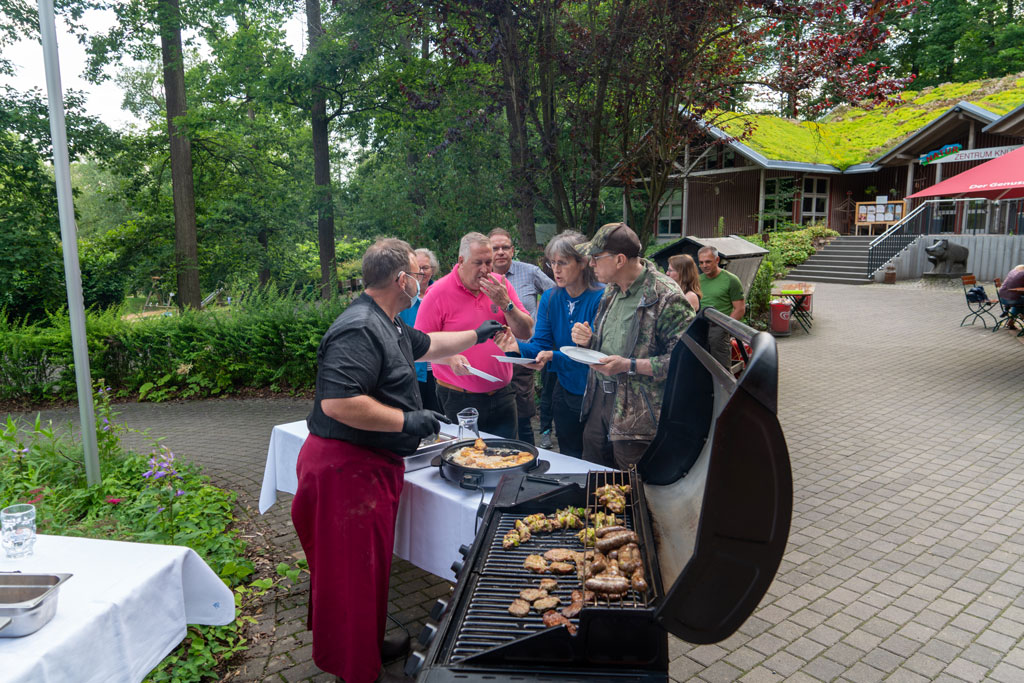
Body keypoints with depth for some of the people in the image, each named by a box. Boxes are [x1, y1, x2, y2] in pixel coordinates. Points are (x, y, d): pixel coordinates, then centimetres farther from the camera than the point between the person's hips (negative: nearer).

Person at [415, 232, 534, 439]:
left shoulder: (500, 285, 3)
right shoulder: (439, 292, -9)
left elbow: (526, 333, 1)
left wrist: (506, 303, -13)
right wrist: (450, 358, -23)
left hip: (502, 395, 4)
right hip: (458, 401, -4)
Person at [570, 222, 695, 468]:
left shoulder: (666, 296, -16)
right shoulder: (611, 290, 12)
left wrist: (629, 365, -24)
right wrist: (589, 340, 3)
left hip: (638, 416, -8)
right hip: (599, 400, 8)